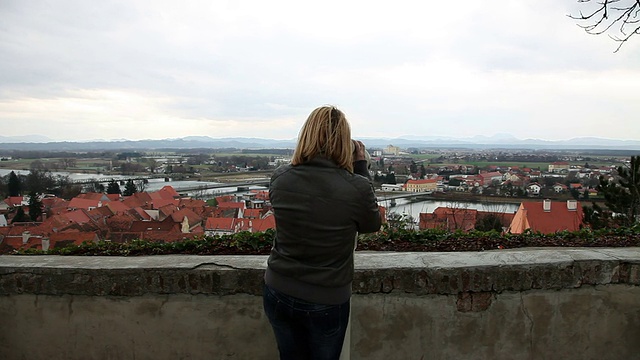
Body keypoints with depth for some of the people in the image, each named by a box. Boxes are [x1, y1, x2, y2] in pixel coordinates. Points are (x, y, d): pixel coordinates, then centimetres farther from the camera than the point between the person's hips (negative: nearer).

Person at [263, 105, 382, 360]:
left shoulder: (279, 179, -13)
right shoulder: (356, 187, -23)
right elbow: (372, 225, -2)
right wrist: (361, 167, -1)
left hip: (278, 293, 3)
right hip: (326, 302, -2)